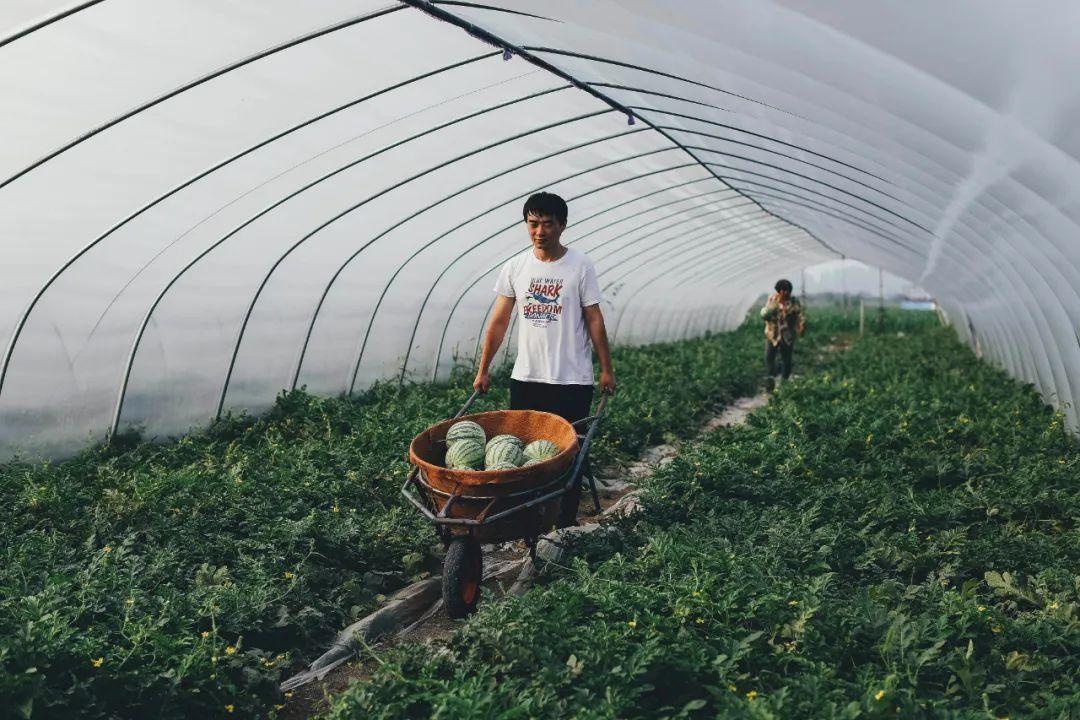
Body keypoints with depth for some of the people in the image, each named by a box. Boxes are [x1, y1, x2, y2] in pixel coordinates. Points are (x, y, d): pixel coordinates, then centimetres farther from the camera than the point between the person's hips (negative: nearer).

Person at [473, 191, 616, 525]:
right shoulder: (514, 267, 3)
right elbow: (498, 322, 7)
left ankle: (565, 525, 14)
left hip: (572, 381, -3)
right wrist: (483, 370, 6)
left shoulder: (580, 265, -4)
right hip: (524, 378, 3)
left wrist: (606, 369, 0)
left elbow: (594, 319, 0)